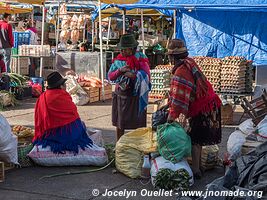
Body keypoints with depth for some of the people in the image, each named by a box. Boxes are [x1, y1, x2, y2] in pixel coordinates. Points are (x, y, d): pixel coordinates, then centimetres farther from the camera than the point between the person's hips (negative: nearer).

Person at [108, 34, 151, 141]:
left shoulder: (140, 58, -6)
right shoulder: (118, 60, 5)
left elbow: (146, 76, -13)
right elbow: (110, 76, 1)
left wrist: (133, 75, -27)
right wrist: (120, 70, -16)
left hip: (135, 95, -4)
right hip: (120, 95, 4)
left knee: (137, 124, 0)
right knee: (120, 123, 12)